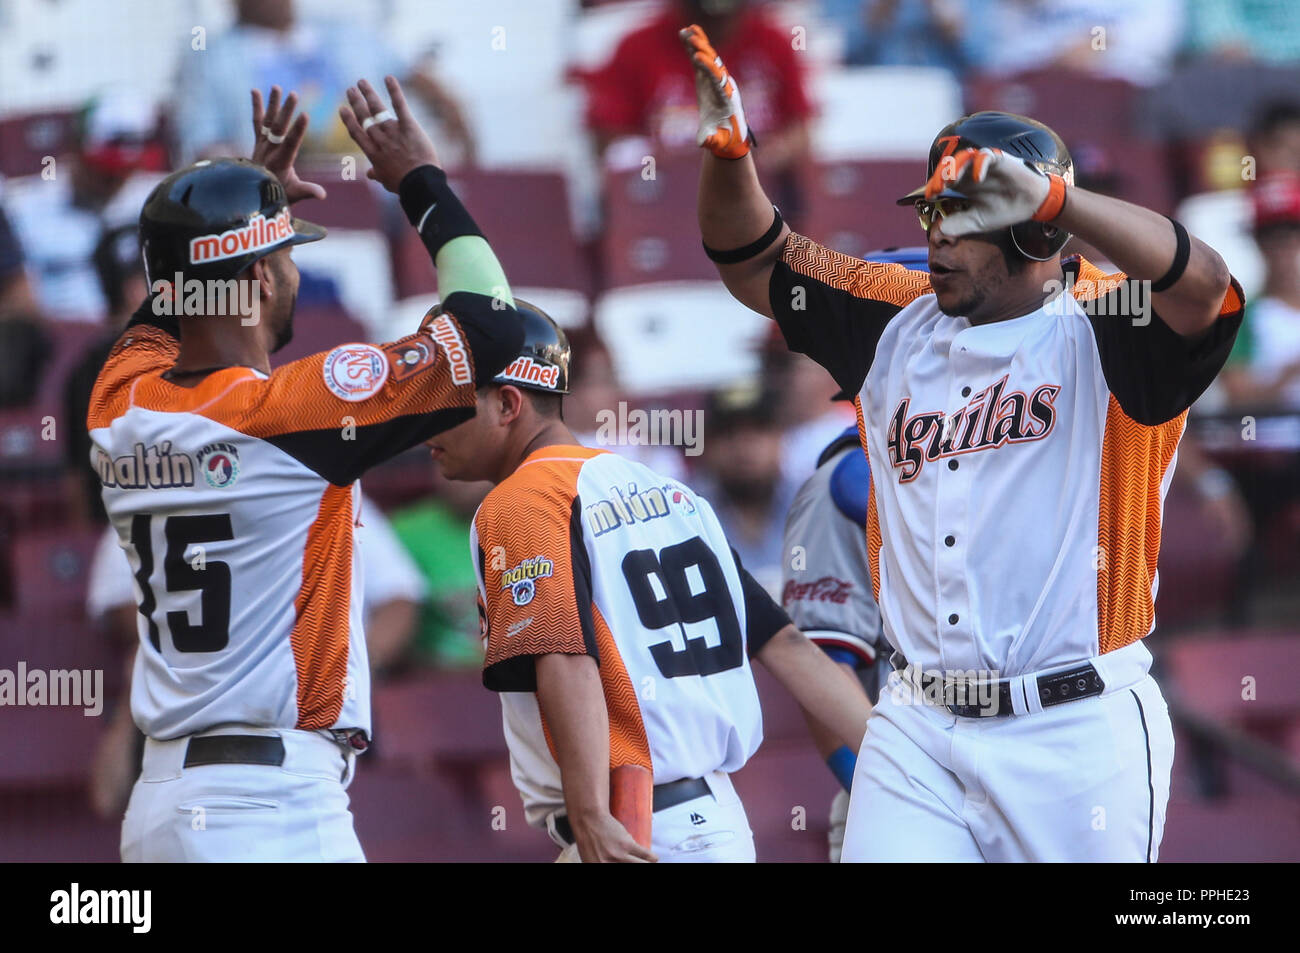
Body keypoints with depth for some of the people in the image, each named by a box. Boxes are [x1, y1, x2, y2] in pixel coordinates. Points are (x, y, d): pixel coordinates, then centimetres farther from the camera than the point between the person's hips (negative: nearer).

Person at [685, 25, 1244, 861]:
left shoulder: (1101, 334, -6)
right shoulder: (898, 325, 13)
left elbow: (1202, 284, -25)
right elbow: (757, 263, 16)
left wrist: (1053, 197, -35)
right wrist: (727, 154, -3)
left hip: (1074, 735, -5)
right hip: (917, 729, 5)